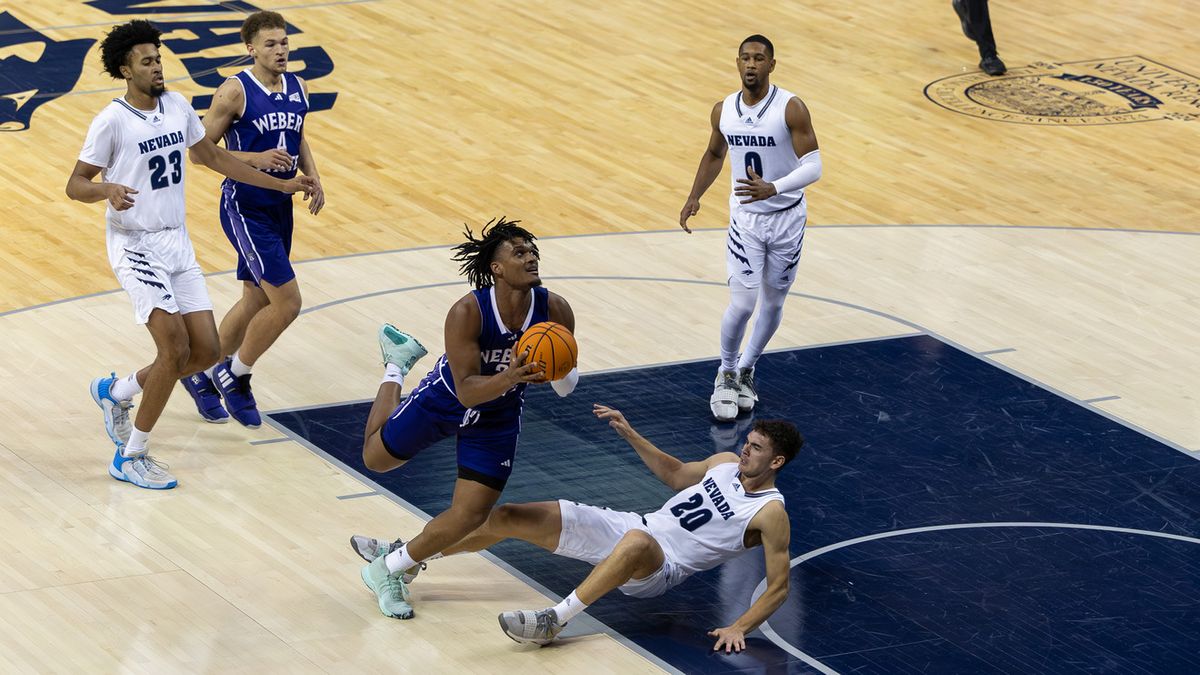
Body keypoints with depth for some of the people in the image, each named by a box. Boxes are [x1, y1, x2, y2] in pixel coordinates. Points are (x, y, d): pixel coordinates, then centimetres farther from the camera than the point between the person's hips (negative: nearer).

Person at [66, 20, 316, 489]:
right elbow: (75, 184, -10)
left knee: (205, 350, 3)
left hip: (177, 243, 7)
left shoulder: (177, 107, 5)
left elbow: (211, 156, 18)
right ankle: (130, 458, -6)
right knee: (175, 347, -19)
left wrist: (281, 185, 19)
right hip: (135, 245, -7)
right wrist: (107, 190, -33)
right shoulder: (112, 121, -14)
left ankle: (115, 392, 27)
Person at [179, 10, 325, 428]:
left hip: (280, 206, 8)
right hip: (245, 208, -8)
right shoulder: (235, 92, -16)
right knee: (287, 301, -12)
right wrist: (256, 158, -23)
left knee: (257, 300, 16)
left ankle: (204, 375, 34)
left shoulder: (298, 89, 4)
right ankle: (235, 376, 8)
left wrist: (313, 178, 4)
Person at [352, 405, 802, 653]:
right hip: (631, 528, 8)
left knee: (637, 542, -48)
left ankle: (555, 620, -41)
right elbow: (675, 473, 27)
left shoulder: (770, 514, -13)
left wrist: (739, 628, -27)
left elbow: (778, 587, -13)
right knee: (509, 517, -2)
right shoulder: (726, 464, 9)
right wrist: (629, 434, 17)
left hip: (657, 571, -8)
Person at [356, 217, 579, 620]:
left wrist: (560, 373, -39)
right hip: (446, 401, -2)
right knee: (376, 458, 22)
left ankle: (387, 572, 18)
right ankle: (397, 365, 47)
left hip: (498, 419, 2)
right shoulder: (467, 313, -36)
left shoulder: (555, 311, -26)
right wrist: (508, 379, -54)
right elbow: (466, 390, -36)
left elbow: (567, 386, -15)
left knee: (469, 518, -4)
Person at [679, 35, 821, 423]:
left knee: (773, 303, 11)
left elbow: (813, 166, -21)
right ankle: (726, 375, 10)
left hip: (787, 218, -1)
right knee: (743, 303, -10)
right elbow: (715, 154, 18)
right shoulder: (723, 111, -3)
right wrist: (694, 198, 12)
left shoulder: (791, 109, -17)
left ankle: (746, 370, 32)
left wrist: (772, 188, -36)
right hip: (745, 217, 1)